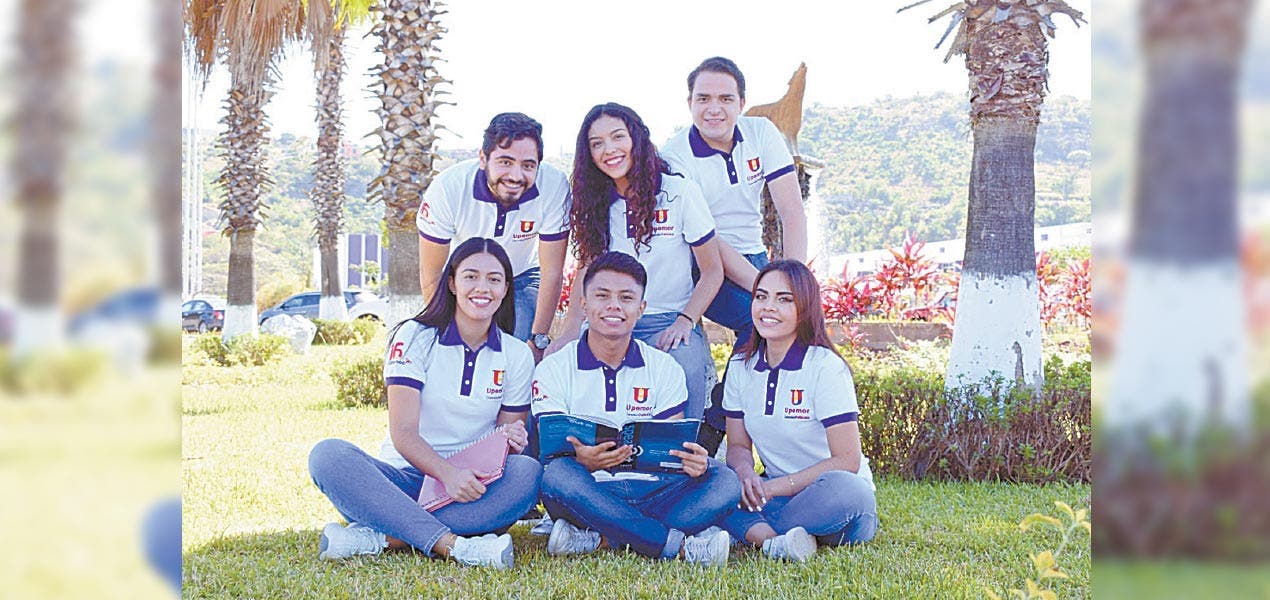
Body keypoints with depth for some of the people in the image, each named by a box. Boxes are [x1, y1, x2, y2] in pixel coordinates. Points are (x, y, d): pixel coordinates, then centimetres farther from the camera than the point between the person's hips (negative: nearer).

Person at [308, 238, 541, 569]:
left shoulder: (517, 356, 8)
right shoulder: (415, 338, 0)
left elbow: (510, 437, 11)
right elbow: (403, 432, -10)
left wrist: (511, 439, -15)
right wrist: (446, 473, -29)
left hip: (469, 486, 2)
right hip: (404, 476, -1)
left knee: (528, 472, -31)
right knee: (327, 455, -30)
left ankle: (379, 536, -34)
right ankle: (454, 545, -44)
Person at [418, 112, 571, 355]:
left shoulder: (554, 187, -30)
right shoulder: (448, 188, -30)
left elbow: (551, 273, -19)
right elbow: (431, 275, -18)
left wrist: (538, 340, -18)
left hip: (524, 278, 0)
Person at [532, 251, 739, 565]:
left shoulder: (664, 368, 11)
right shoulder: (554, 369, 3)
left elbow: (673, 446, 5)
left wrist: (691, 461, -21)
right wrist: (582, 460, -31)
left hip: (649, 490, 3)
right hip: (589, 494, -2)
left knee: (724, 481, -23)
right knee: (557, 475, -36)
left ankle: (597, 538, -30)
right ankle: (681, 545, -29)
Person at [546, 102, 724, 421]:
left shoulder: (680, 192, 0)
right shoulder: (595, 203, 11)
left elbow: (713, 271, 3)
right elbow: (585, 274, 10)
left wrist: (685, 322, -13)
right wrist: (570, 332, -8)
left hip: (668, 322, -3)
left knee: (687, 366, -37)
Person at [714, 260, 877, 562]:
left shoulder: (826, 367, -11)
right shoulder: (741, 367, 6)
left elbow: (847, 461, -14)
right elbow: (738, 445, 9)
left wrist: (773, 487, -19)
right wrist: (745, 471, -15)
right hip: (776, 494, 4)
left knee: (845, 489, -40)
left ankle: (750, 531, -27)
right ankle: (776, 541, -39)